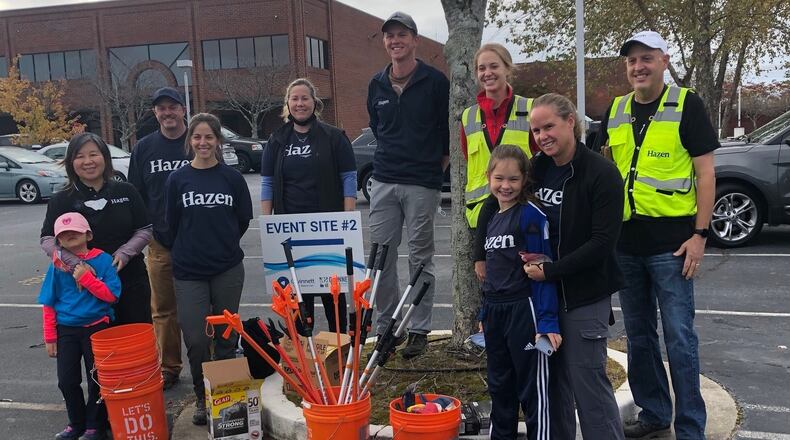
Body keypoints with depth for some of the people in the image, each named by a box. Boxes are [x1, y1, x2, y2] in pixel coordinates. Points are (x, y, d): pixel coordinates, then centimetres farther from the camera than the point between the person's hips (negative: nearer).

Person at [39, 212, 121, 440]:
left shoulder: (102, 260, -7)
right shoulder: (57, 265, 0)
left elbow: (112, 295, -12)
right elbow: (49, 304, 4)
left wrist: (86, 277, -20)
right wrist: (50, 337, 3)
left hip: (96, 328, -2)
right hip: (66, 330, 2)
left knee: (97, 380, 8)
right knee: (67, 381, 8)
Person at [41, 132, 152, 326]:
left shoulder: (126, 192, 4)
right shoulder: (61, 200, 2)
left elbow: (145, 230, 5)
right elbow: (47, 240, -1)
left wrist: (124, 253, -11)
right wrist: (75, 263, -16)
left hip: (132, 282, 1)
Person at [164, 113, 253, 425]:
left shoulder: (232, 178, -1)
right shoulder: (177, 179, -1)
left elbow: (244, 219, 7)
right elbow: (171, 224, 6)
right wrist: (186, 253, 10)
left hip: (228, 270, 1)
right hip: (188, 272, 0)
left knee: (226, 337, 11)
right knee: (196, 340, -3)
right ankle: (203, 398, 18)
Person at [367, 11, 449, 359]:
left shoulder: (435, 81, -4)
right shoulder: (377, 85, 10)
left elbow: (449, 129, 1)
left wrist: (437, 163, 6)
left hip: (423, 183, -4)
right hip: (384, 182, 5)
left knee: (420, 258, 3)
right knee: (381, 256, 5)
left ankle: (419, 330, 14)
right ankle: (384, 327, 18)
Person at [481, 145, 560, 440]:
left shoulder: (531, 214, -12)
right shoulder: (492, 218, 11)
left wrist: (548, 321, -20)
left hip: (524, 312, -8)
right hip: (494, 313, 8)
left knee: (532, 390, 4)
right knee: (499, 388, 19)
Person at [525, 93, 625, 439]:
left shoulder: (602, 173, -12)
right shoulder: (536, 169, 6)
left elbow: (602, 242, -16)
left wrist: (550, 271, -18)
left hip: (584, 293, -5)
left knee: (587, 378, -1)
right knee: (552, 378, 13)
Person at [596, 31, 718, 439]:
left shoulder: (686, 105, -3)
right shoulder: (615, 112, 10)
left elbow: (705, 172, -5)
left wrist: (700, 233, -11)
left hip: (671, 242, -5)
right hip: (625, 241, 5)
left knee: (679, 336, -1)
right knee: (638, 334, 13)